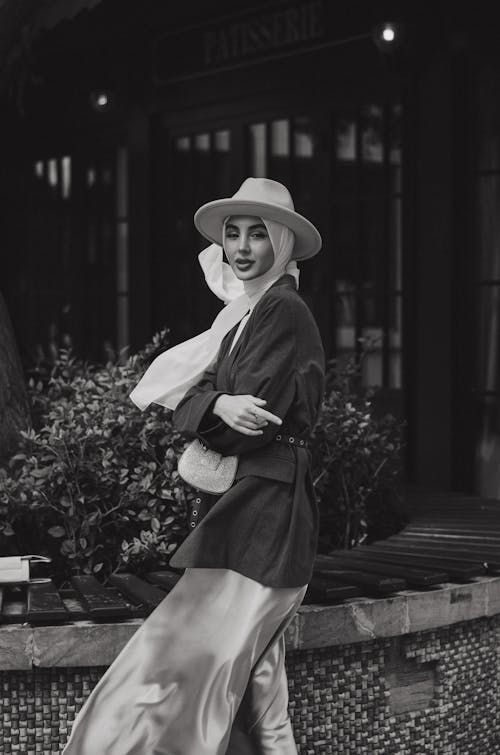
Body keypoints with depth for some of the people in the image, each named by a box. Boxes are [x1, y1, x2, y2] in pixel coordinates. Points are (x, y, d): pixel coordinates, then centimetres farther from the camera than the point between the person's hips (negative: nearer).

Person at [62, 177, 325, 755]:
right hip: (235, 510, 9)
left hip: (262, 514, -9)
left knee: (194, 662, -12)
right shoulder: (243, 313, 17)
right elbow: (188, 397, 7)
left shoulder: (283, 314, -11)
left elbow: (241, 429, -17)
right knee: (249, 675, 12)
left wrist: (194, 405, 1)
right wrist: (217, 406, -15)